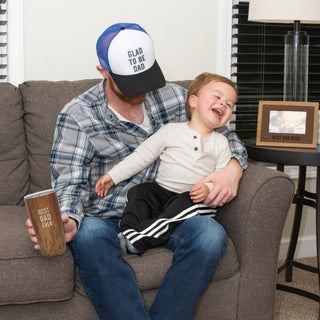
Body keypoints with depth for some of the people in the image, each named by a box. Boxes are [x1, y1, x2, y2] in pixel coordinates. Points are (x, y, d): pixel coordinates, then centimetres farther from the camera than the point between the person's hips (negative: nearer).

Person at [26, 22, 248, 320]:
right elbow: (71, 182, -8)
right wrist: (67, 220, -32)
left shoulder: (174, 98, 7)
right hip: (107, 218, -2)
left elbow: (225, 134, 16)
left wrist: (233, 168, -8)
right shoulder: (77, 115, -3)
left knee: (211, 235, -29)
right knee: (88, 236, -37)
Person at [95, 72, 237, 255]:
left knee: (187, 204, -33)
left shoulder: (221, 143, 12)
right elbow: (142, 156, 10)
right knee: (138, 192, -22)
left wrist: (208, 189, -20)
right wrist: (113, 176, 5)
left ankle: (137, 239, -41)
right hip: (161, 192, 2)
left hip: (195, 198, -2)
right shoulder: (171, 131, 9)